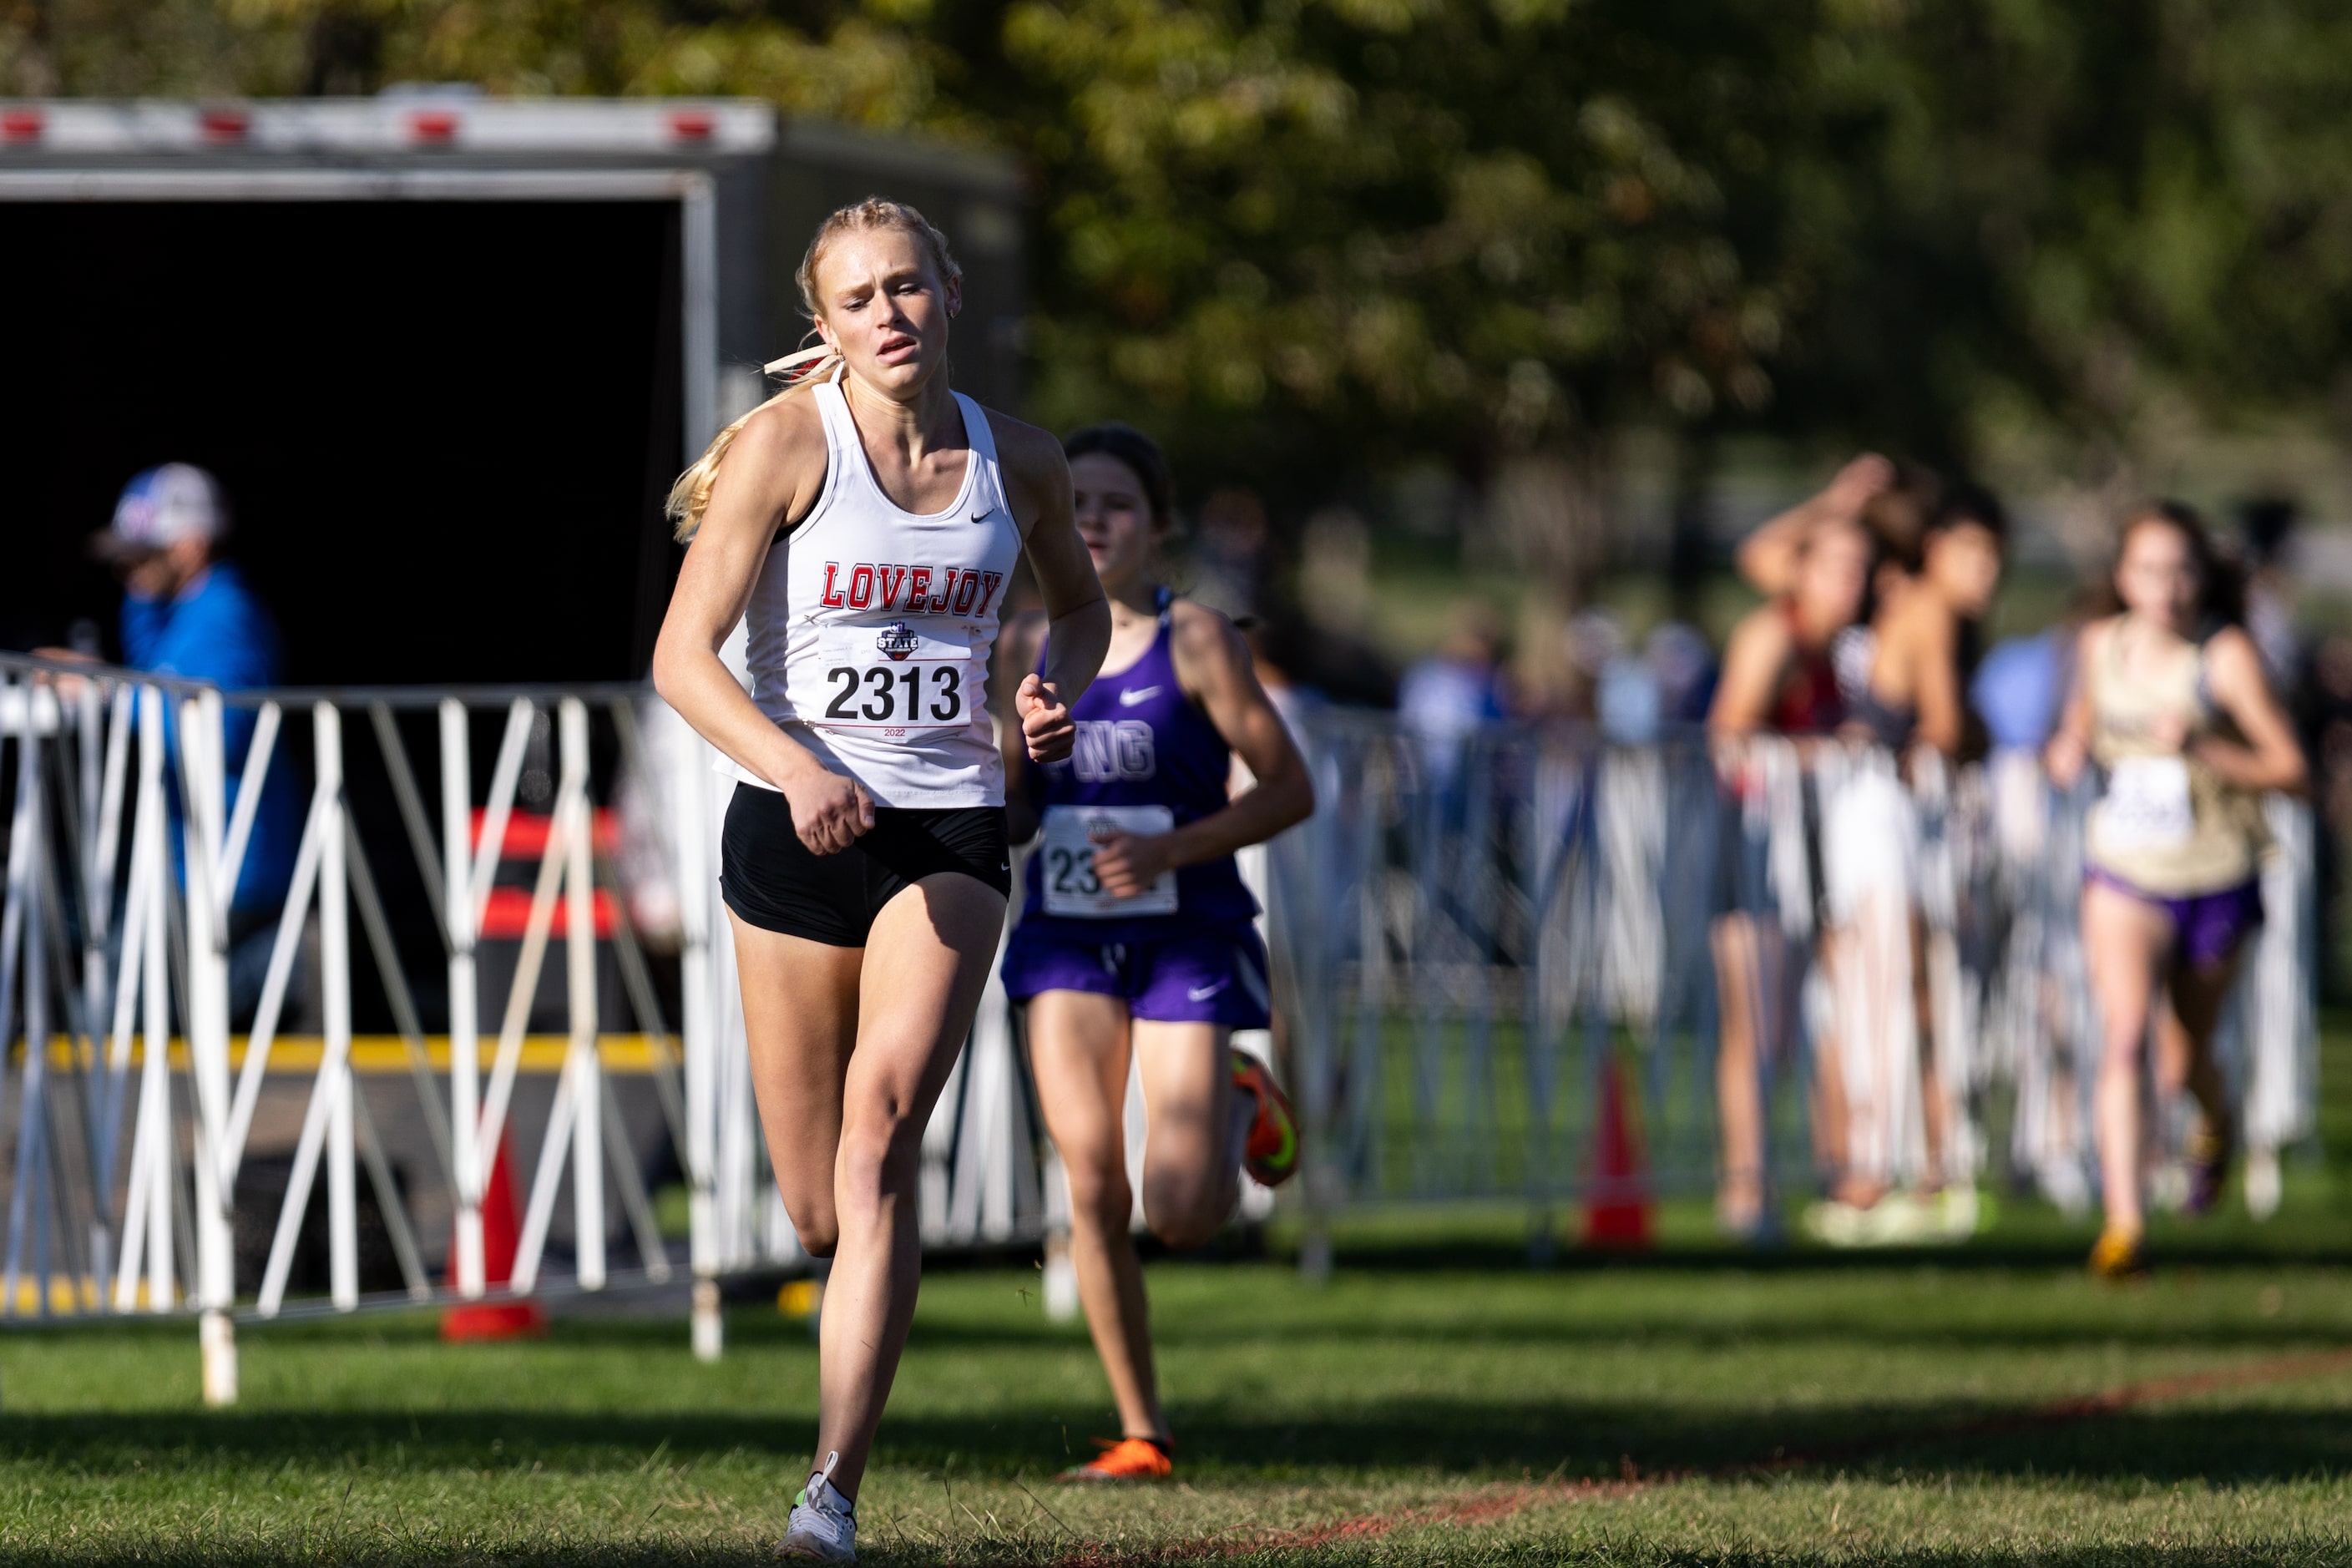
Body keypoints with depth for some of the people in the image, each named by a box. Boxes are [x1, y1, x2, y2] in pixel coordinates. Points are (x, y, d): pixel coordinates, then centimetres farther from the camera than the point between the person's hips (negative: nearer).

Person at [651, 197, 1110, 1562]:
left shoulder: (1019, 462, 4)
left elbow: (1080, 600, 24)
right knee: (819, 1211, 4)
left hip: (950, 830, 1)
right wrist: (792, 766, -27)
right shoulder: (786, 444, -6)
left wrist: (1057, 697, 2)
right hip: (798, 827, -1)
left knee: (885, 1116, -22)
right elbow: (683, 654, -11)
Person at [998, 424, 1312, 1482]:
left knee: (1183, 1218, -9)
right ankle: (1140, 1434, 3)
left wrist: (1169, 849, -19)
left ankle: (1241, 1109, 27)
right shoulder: (1029, 648, 5)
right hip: (1068, 939, 3)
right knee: (1092, 1187, -9)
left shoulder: (1195, 641, -8)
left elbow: (1290, 788, -8)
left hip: (1186, 938, -3)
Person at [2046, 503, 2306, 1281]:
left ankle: (2216, 1127, 55)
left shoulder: (2228, 654, -14)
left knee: (2191, 1053, 16)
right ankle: (2123, 1225, -23)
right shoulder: (2102, 644, -2)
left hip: (2216, 878, -1)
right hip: (2125, 873, 1)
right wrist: (2071, 748, -4)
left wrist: (2205, 749, -29)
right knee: (2124, 1034, -19)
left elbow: (2290, 770, -14)